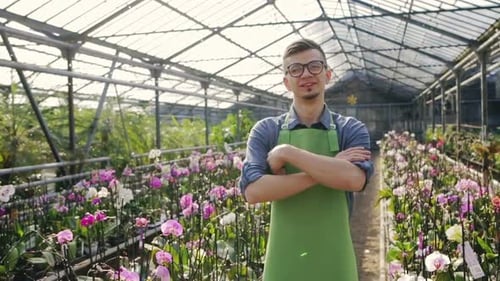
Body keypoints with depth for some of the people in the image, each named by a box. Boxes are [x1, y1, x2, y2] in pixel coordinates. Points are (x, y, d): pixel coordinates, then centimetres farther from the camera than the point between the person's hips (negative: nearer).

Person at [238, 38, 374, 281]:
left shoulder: (351, 130, 0)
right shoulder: (265, 131, -1)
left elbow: (354, 179, -19)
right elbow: (252, 191, -15)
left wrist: (287, 153, -18)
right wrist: (326, 171, -18)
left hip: (333, 259, 0)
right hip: (284, 260, 0)